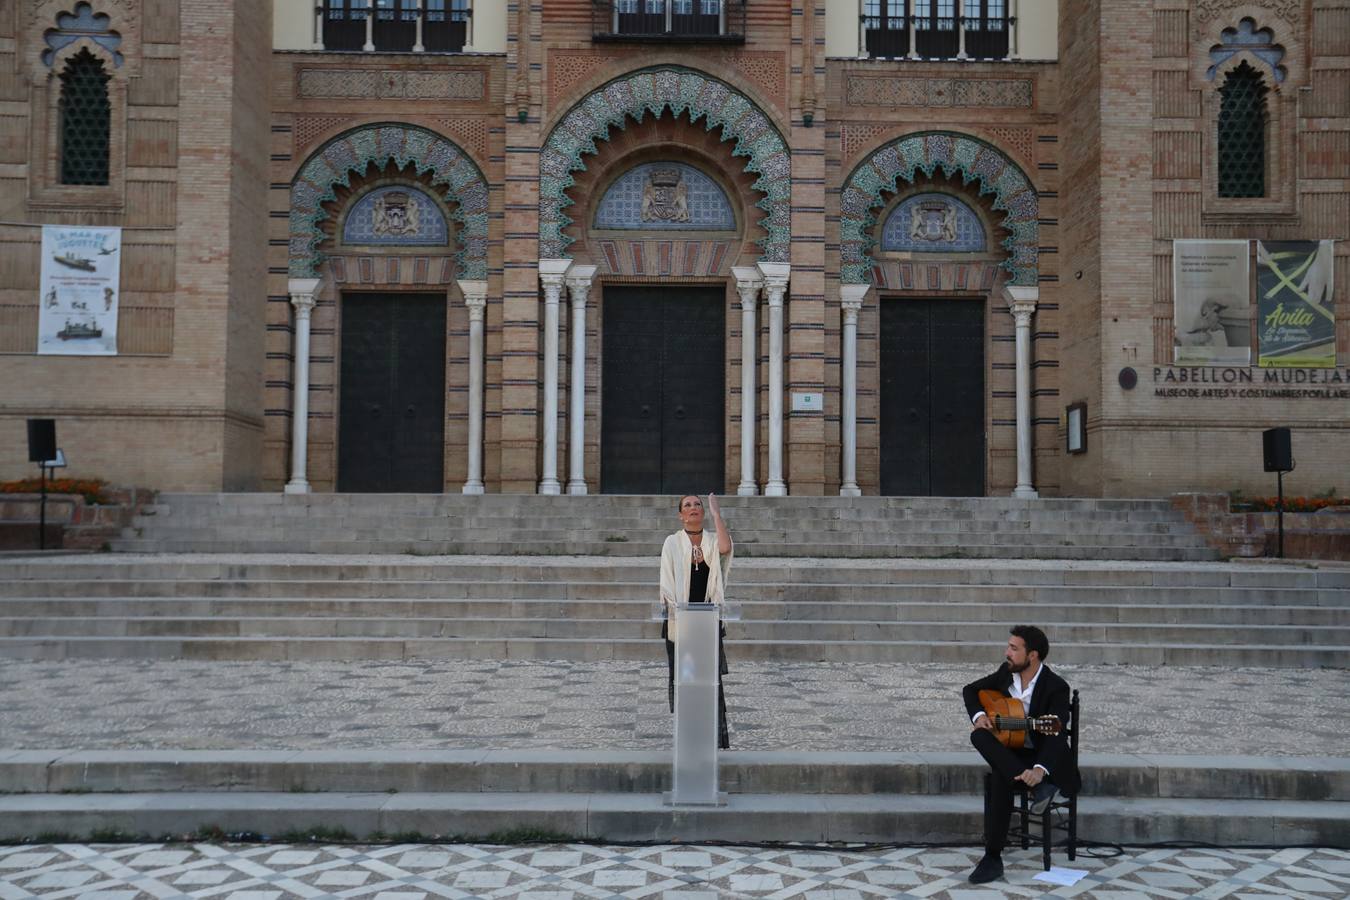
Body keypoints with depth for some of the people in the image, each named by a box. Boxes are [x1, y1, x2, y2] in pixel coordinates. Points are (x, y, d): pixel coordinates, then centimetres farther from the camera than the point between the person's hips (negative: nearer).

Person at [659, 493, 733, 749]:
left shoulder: (712, 541, 7)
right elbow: (667, 581, -1)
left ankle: (717, 738, -3)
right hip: (680, 620, -1)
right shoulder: (672, 543, 3)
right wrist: (676, 611, -12)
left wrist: (715, 512, -12)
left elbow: (725, 548, -18)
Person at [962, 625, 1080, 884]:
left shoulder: (1056, 687, -19)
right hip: (1008, 752, 6)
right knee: (979, 735, -30)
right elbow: (970, 690, 13)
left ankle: (993, 857, -30)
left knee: (1003, 779, -37)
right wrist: (978, 715, -10)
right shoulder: (1006, 672, 0)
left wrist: (1040, 769, -49)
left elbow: (1056, 736, -31)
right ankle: (1037, 787, -36)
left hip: (1041, 757, -6)